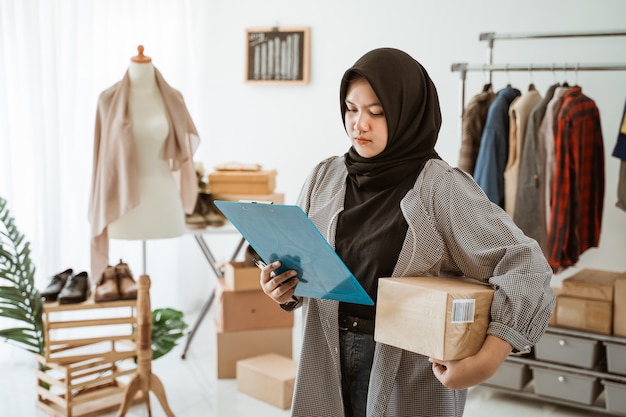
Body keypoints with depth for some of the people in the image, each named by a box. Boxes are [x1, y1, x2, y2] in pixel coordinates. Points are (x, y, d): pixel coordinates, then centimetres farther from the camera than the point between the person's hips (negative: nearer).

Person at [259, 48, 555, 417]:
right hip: (327, 358, 4)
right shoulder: (325, 178, 1)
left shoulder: (442, 188, -14)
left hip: (410, 370, -4)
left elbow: (526, 265, -20)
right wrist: (284, 289, -14)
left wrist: (488, 361, -31)